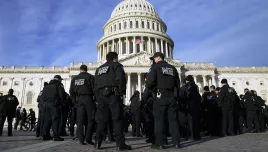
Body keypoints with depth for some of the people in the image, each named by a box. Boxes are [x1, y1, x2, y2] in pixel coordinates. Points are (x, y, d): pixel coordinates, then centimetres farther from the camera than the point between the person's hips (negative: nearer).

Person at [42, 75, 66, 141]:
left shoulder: (46, 86, 22)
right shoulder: (59, 85, 1)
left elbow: (42, 96, 19)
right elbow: (62, 95, -10)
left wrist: (45, 102, 17)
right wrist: (61, 103, 3)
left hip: (46, 104, 7)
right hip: (54, 104, -7)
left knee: (47, 120, 12)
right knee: (55, 120, -6)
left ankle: (45, 135, 14)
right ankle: (56, 136, -9)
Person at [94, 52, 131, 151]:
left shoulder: (99, 69, 24)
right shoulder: (116, 65, 6)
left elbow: (95, 84, 20)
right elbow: (121, 79, -10)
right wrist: (122, 92, -6)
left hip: (101, 95, 6)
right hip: (113, 95, -6)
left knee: (101, 119, 9)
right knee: (117, 119, -6)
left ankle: (98, 143, 9)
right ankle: (120, 144, -8)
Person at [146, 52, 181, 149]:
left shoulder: (156, 66, 1)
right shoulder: (173, 68, 18)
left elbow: (150, 81, -11)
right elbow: (178, 83, 16)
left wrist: (149, 87, 9)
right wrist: (176, 96, 19)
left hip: (161, 96, -5)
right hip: (172, 96, 5)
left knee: (159, 119, -2)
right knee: (173, 119, 6)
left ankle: (160, 143, -1)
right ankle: (176, 142, 7)